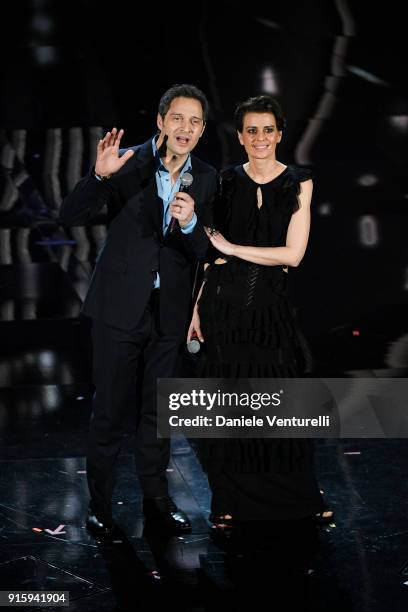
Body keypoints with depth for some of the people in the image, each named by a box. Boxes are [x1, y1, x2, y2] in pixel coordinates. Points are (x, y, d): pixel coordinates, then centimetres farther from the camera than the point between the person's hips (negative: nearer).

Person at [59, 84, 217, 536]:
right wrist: (99, 175, -32)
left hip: (168, 312, 3)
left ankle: (156, 498, 29)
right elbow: (70, 217, -15)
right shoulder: (129, 163, -10)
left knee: (157, 410, 16)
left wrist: (190, 223, -23)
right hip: (120, 308, -3)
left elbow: (202, 253, -2)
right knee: (111, 410, 4)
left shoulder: (205, 180, 1)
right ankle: (100, 504, 18)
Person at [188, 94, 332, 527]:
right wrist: (198, 307, 3)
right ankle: (229, 501, 17)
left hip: (271, 305, -1)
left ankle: (301, 496, 22)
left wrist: (233, 248, -8)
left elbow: (293, 254, -8)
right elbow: (213, 253, 8)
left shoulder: (298, 183, 0)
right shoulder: (225, 182, 4)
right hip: (225, 303, 1)